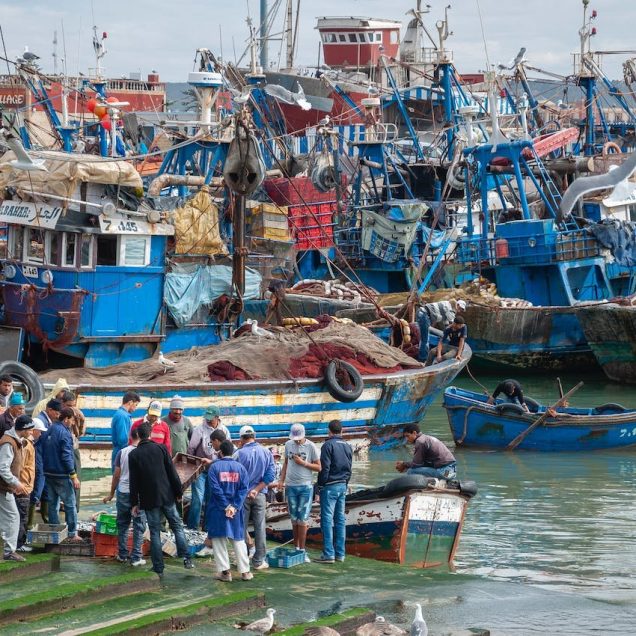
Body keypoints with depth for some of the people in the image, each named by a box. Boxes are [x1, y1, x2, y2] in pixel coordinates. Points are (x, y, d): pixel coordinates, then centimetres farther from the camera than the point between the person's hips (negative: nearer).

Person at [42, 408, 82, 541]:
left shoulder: (49, 431, 10)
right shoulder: (64, 433, -15)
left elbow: (43, 453, 15)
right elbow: (67, 456, -19)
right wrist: (74, 475, -16)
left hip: (49, 474, 8)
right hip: (61, 475, -8)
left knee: (53, 504, 11)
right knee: (70, 505, 0)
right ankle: (72, 534, 0)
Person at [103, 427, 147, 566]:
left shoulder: (122, 452, -1)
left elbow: (116, 475, 3)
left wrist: (111, 494, 14)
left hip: (123, 492, 2)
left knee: (122, 525, 14)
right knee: (139, 526, 4)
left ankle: (123, 555, 17)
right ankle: (136, 557, 2)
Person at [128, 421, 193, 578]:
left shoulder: (133, 455, -2)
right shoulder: (161, 448, -2)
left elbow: (133, 481, -1)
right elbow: (172, 473, -2)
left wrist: (135, 503, 5)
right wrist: (178, 492, 7)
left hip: (149, 499, 0)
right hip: (167, 496, 0)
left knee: (154, 533, 4)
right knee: (177, 526, 11)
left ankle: (158, 568, 4)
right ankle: (185, 558, -2)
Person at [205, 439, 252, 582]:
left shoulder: (214, 467, -7)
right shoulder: (240, 467, 1)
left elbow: (215, 488, -15)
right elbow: (244, 489, -6)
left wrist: (226, 506, -12)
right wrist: (234, 507, -10)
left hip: (218, 510, -2)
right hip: (235, 510, 3)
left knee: (218, 540, 7)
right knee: (239, 539, 11)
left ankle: (225, 571, 4)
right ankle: (245, 571, 11)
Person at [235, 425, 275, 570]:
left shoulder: (239, 454, -10)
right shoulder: (266, 453, 0)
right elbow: (270, 475, -5)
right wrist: (256, 490, -7)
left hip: (242, 494, -2)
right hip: (259, 495, 2)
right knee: (260, 527, 6)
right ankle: (259, 561, 7)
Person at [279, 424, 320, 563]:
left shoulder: (311, 446, -6)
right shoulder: (288, 445, 6)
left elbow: (318, 467, -4)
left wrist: (303, 463, -16)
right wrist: (281, 480, 10)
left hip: (306, 487, -3)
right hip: (290, 486, 3)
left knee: (302, 520, -4)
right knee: (294, 519, 8)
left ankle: (302, 550, 0)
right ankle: (296, 548, 17)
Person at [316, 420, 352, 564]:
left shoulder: (328, 445, -11)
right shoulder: (348, 447, 11)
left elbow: (324, 468, -13)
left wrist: (320, 486, -6)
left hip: (329, 487, -7)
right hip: (343, 486, 7)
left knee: (327, 519, -6)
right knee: (340, 519, 10)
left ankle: (328, 554, -11)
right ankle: (340, 553, 10)